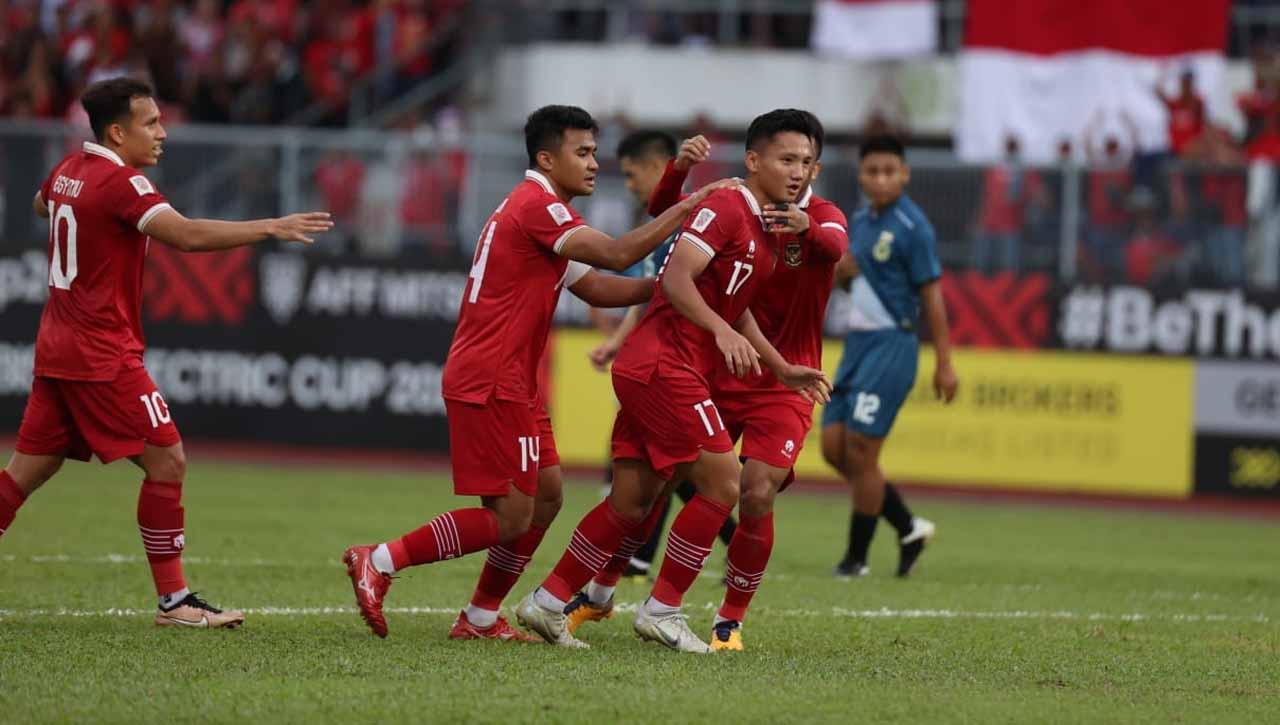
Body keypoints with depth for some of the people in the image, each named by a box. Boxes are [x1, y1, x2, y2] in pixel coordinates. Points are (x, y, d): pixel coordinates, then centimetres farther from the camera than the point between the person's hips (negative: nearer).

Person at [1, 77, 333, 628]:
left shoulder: (68, 170, 10)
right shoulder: (120, 182, -17)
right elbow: (187, 235, -29)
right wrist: (270, 228, -29)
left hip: (57, 348, 9)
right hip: (102, 355, -9)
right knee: (166, 460, -6)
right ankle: (174, 601, -5)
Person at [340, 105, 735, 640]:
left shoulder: (537, 210, 20)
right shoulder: (537, 206, -13)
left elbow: (595, 288, 20)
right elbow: (616, 255, -21)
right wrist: (688, 208, -15)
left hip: (510, 384, 11)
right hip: (490, 381, -11)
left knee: (545, 497, 12)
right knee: (510, 516, -10)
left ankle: (482, 617, 16)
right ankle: (379, 562, -8)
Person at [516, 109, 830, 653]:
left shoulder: (761, 229, 19)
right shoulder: (726, 208, -12)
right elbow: (676, 277, -22)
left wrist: (782, 369, 29)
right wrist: (722, 331, -32)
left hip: (653, 371, 10)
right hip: (664, 367, -10)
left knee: (631, 502, 10)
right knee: (721, 484, -9)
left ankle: (548, 603, 16)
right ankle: (661, 611, -2)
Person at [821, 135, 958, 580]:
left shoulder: (912, 227, -11)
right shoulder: (862, 222, 12)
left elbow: (931, 295, -12)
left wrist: (943, 364, -14)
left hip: (891, 344, -8)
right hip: (858, 342, 8)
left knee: (860, 452, -8)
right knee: (834, 450, 5)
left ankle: (857, 557, 4)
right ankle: (909, 528, 18)